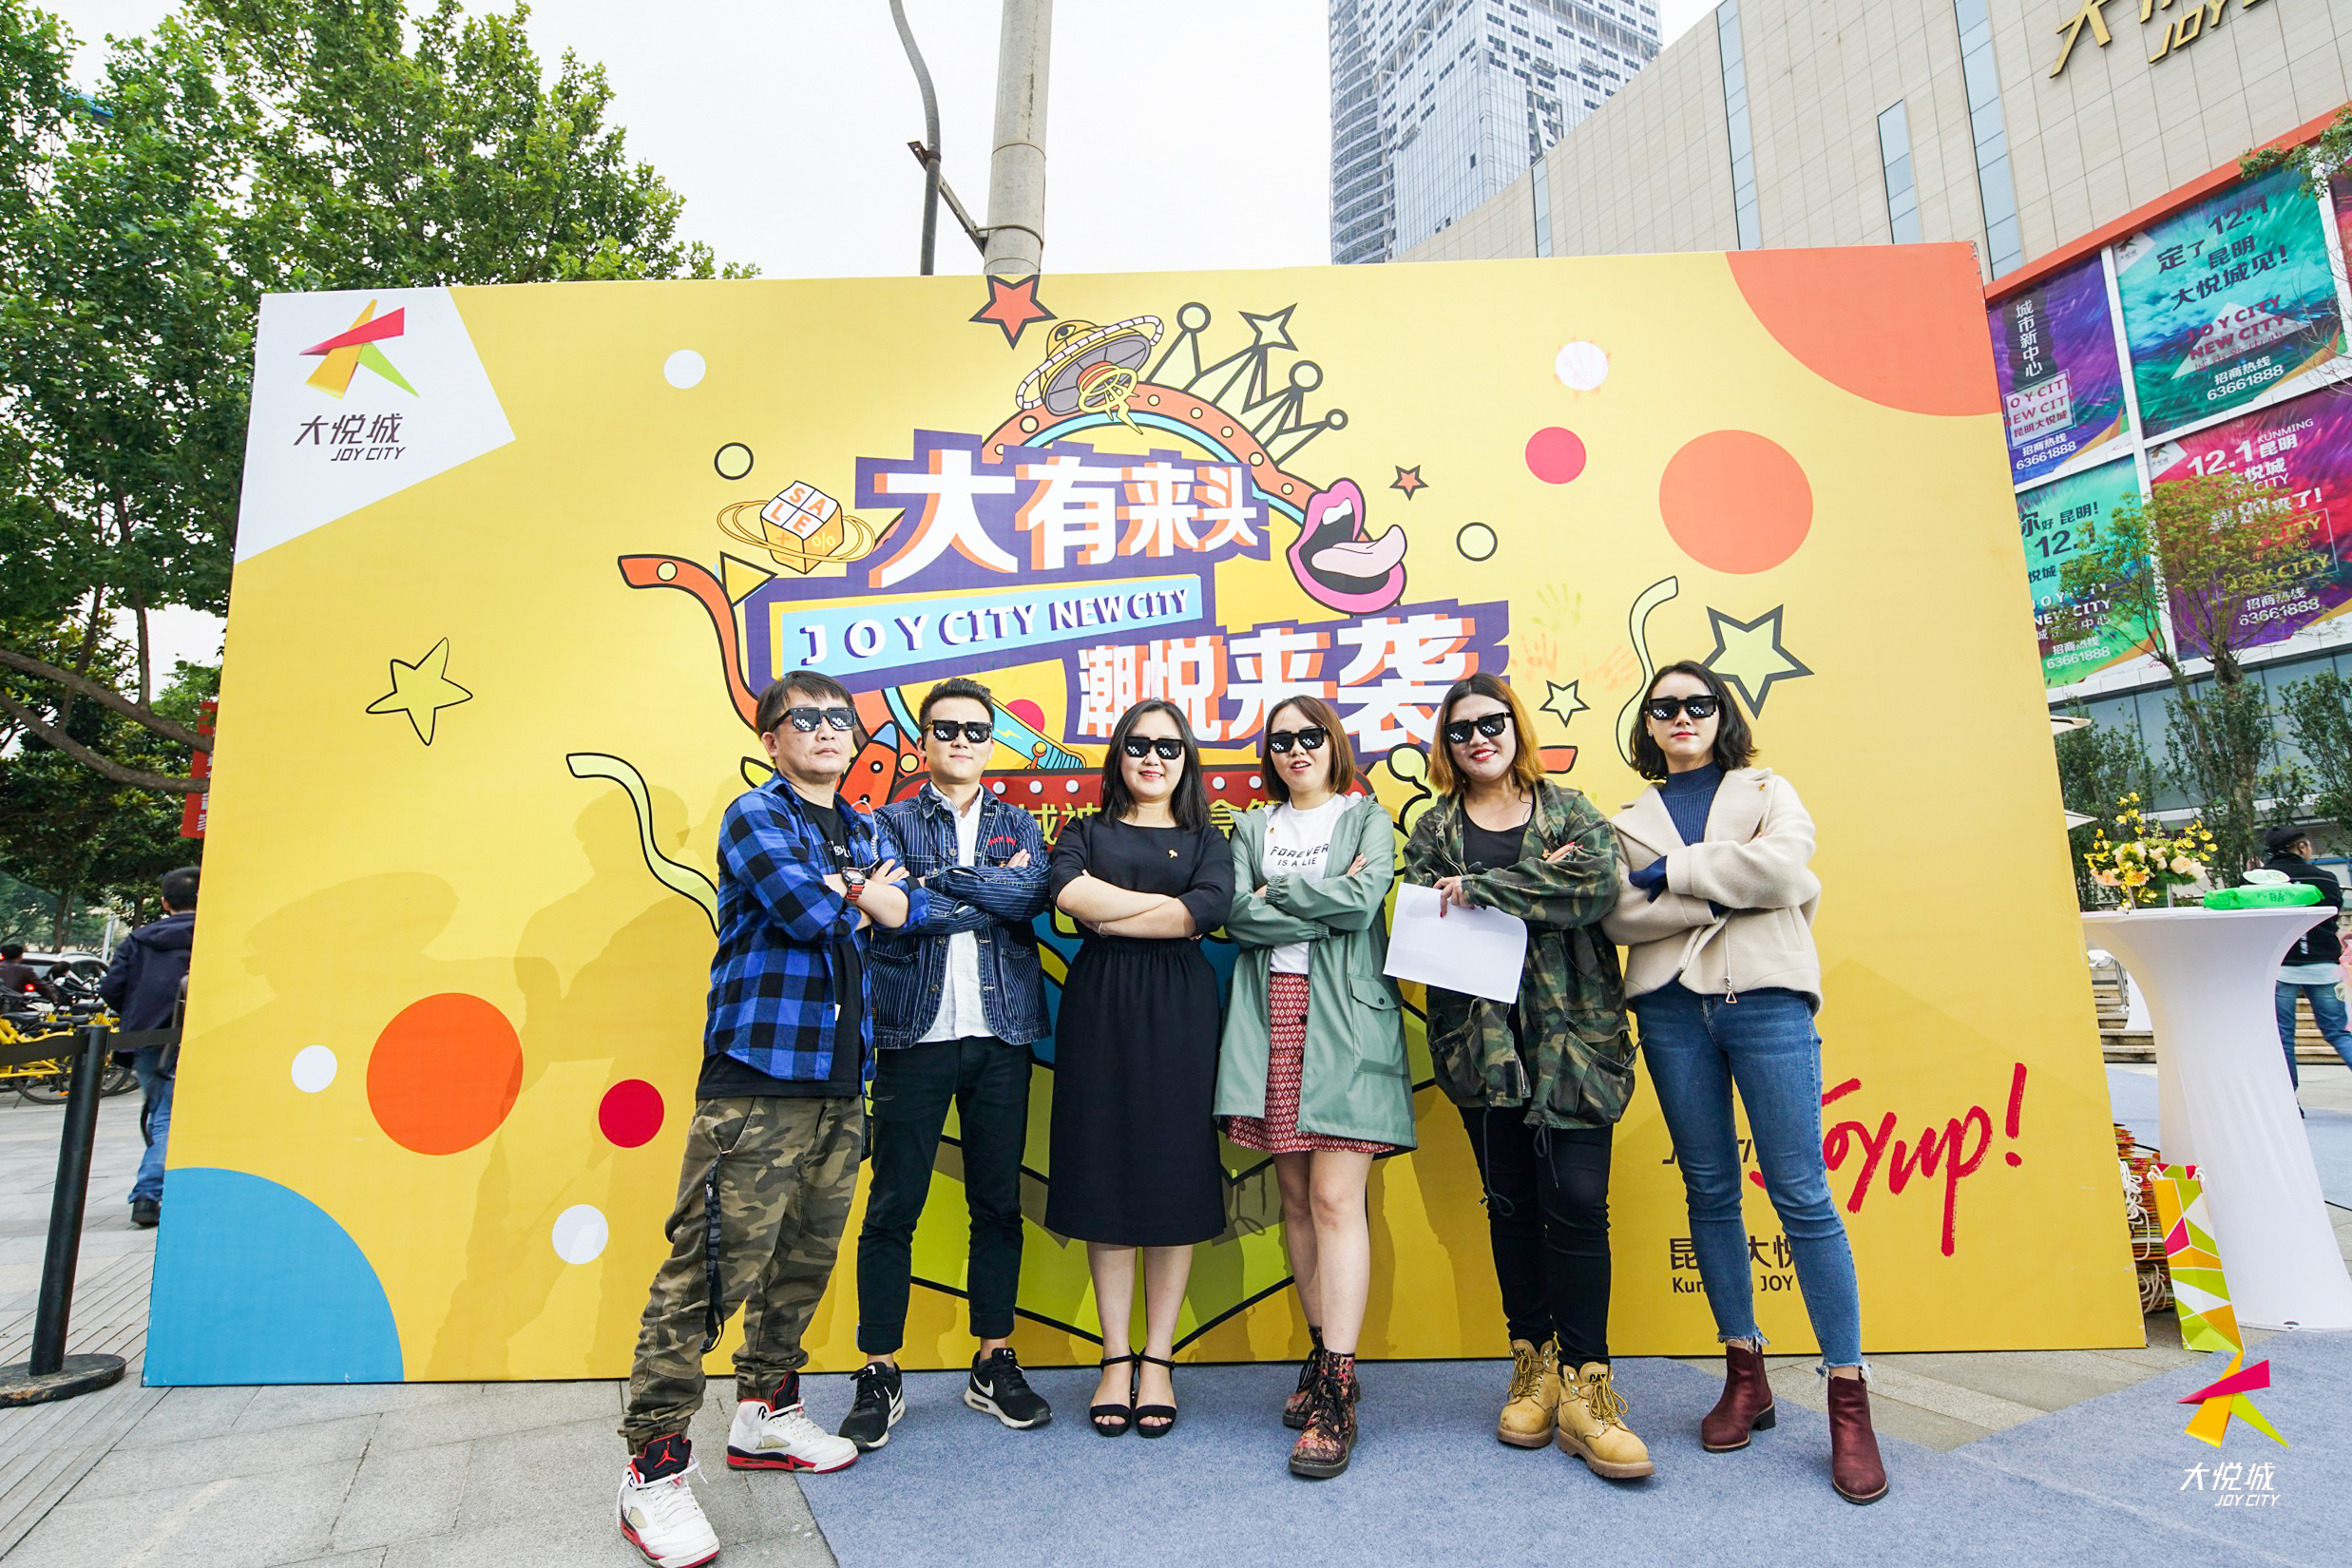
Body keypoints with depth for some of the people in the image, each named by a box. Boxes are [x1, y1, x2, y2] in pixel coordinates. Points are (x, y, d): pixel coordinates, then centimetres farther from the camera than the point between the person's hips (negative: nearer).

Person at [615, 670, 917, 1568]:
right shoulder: (754, 817, -3)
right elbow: (804, 908, -19)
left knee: (806, 1259, 16)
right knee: (713, 1267, -6)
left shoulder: (866, 834, 18)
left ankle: (765, 1413, 33)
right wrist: (863, 897, 0)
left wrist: (852, 892, -6)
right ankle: (653, 1468, 6)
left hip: (838, 1081, 7)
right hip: (755, 1078, -7)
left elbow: (922, 906, 9)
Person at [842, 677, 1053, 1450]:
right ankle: (879, 1377, 18)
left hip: (1001, 1035, 2)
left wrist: (937, 876, -12)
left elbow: (1032, 893, -9)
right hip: (914, 1035, -2)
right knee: (892, 1207, 3)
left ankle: (995, 1363, 25)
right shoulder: (891, 822, 6)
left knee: (998, 1203, 10)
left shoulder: (1018, 825, 12)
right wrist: (994, 894, -10)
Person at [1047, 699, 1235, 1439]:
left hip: (1177, 1016, 0)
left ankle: (1157, 1359, 16)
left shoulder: (1205, 840, 12)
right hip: (1098, 1013, 0)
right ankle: (1115, 1358, 17)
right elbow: (1066, 891, -11)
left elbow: (1210, 907, -10)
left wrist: (1109, 917, -8)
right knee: (1105, 1176, 4)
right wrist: (1169, 911, -10)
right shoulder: (1085, 832, 13)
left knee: (1175, 1176, 2)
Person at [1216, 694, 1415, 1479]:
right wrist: (1326, 902, -6)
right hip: (1272, 1021, 3)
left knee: (1335, 1199, -9)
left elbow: (1364, 901, -8)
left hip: (1343, 1020, -3)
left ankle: (1337, 1392, -4)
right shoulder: (1252, 827, 17)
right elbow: (1237, 917, 1)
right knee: (1296, 1198, 8)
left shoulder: (1366, 816, 10)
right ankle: (1324, 1354, 22)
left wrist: (1276, 894, -3)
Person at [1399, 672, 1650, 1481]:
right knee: (1511, 1203, 8)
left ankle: (1584, 1385, 6)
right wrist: (1540, 885, -11)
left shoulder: (1571, 811, 8)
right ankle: (1534, 1364, 23)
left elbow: (1600, 886, -11)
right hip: (1482, 1034, 1)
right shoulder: (1434, 829, 11)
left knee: (1576, 1201, -6)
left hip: (1571, 1032, -1)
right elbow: (1422, 920, -4)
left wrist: (1481, 887, -14)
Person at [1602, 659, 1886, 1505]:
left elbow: (1784, 869, -9)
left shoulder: (1767, 791, 11)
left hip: (1765, 998, -2)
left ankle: (1849, 1400, 7)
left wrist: (1675, 871, -6)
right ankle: (1745, 1373, 22)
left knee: (1802, 1195, -3)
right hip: (1671, 1008, 2)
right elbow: (1620, 914, -2)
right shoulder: (1631, 820, 14)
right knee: (1709, 1191, 8)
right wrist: (1727, 889, -11)